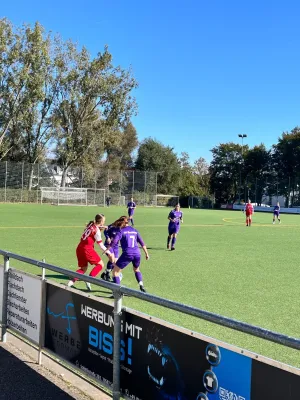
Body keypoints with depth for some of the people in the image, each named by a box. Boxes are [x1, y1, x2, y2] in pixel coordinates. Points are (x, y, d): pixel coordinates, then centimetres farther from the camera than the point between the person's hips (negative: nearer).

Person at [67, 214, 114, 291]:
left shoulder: (90, 223, 4)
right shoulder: (97, 231, -13)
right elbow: (101, 245, -7)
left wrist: (100, 227, 15)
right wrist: (109, 253, 1)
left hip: (79, 248, 8)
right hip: (87, 249, -7)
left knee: (83, 268, 17)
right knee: (100, 264, 6)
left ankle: (72, 281, -1)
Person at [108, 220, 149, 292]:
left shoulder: (122, 231, 2)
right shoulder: (135, 231, 17)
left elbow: (114, 242, -10)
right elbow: (142, 243, 17)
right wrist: (146, 253, 24)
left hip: (127, 254, -5)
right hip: (137, 254, 5)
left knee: (115, 271, 8)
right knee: (136, 269, 33)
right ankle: (141, 286, 17)